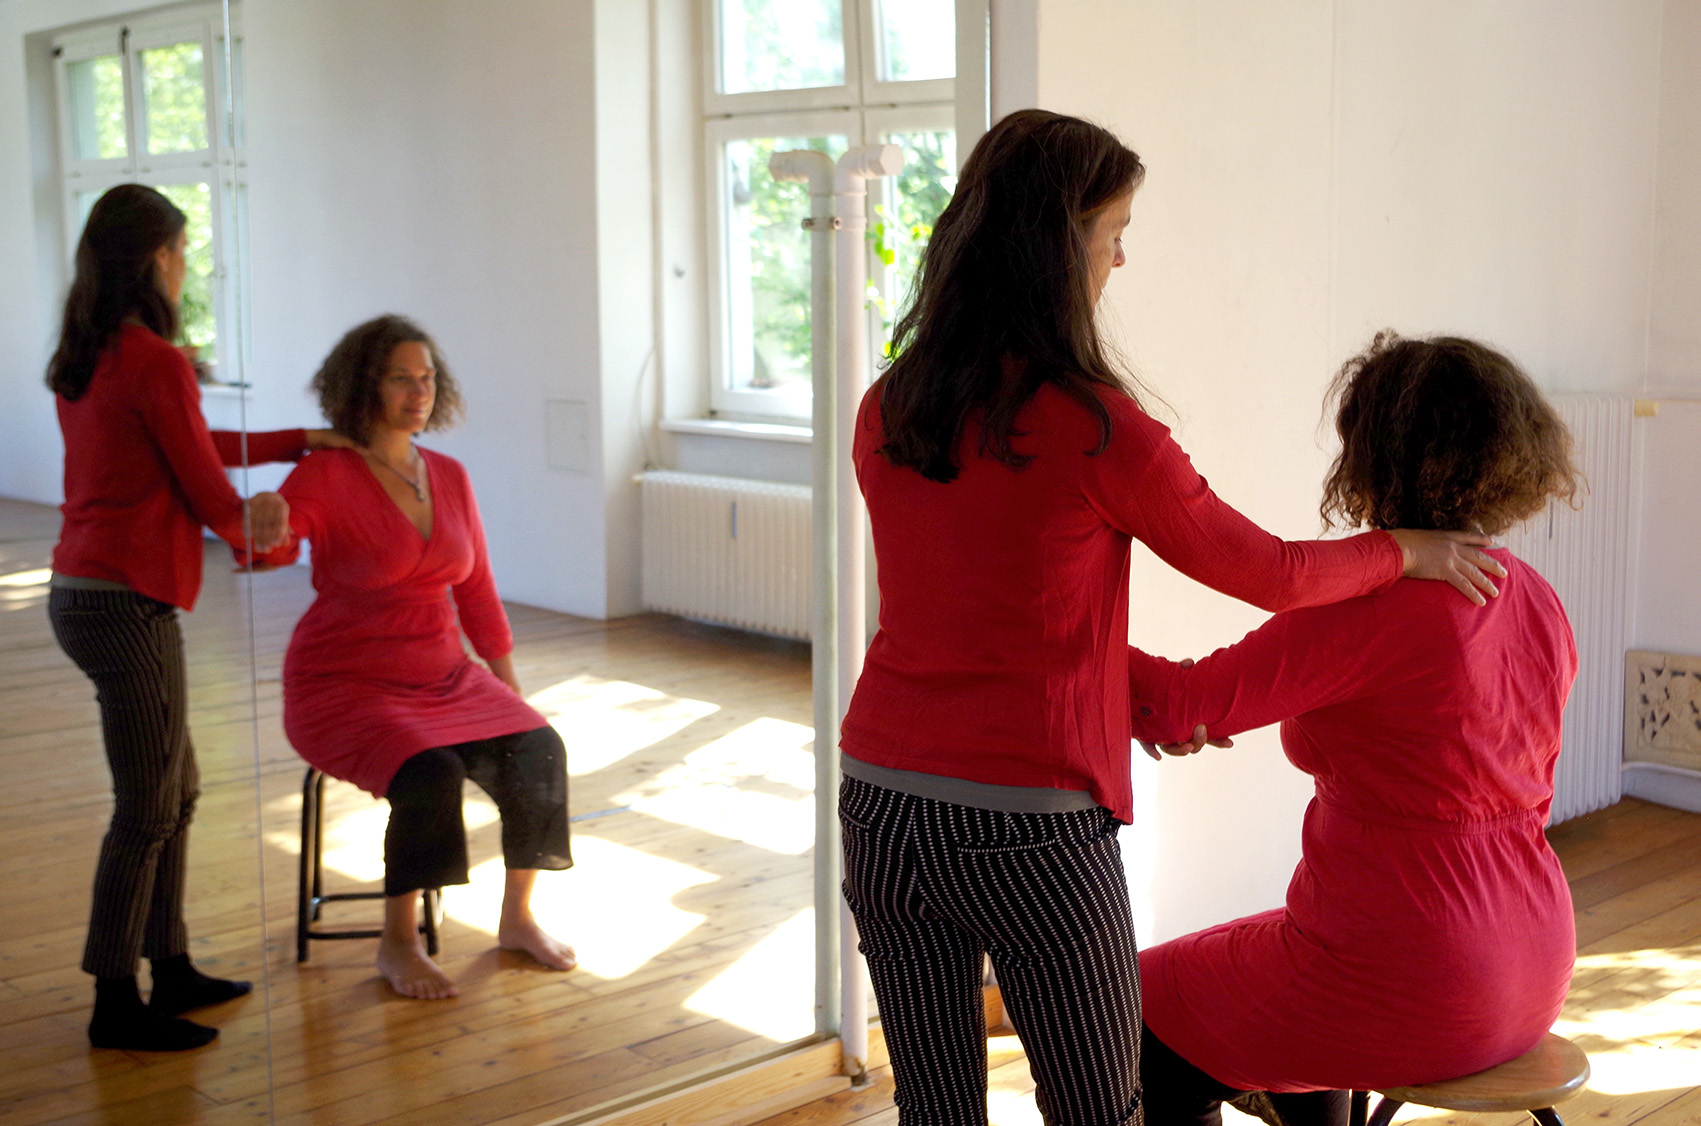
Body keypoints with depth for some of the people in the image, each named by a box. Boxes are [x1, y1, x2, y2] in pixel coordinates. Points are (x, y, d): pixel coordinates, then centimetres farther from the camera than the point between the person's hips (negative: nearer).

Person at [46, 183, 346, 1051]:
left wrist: (298, 441, 23)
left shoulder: (79, 361, 11)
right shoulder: (157, 366, -16)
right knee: (146, 810, 2)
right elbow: (210, 495, -9)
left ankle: (170, 969, 30)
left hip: (79, 591, 9)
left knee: (176, 791, 19)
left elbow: (191, 449, 19)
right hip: (127, 605, -9)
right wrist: (251, 528, 13)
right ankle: (116, 1004, 13)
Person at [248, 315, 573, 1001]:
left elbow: (475, 590, 13)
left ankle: (517, 917, 2)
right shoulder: (325, 475, -11)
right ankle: (398, 944, -10)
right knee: (431, 777, -31)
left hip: (442, 678, 5)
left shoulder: (449, 477, 7)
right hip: (347, 687, -5)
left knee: (537, 753, -18)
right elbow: (268, 548, -30)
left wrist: (509, 686, 9)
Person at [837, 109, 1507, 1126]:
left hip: (884, 809, 6)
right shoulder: (1096, 429, -15)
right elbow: (1270, 573, -2)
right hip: (1027, 829, -5)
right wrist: (1413, 550, 15)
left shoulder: (888, 413, 2)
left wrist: (1134, 686, 21)